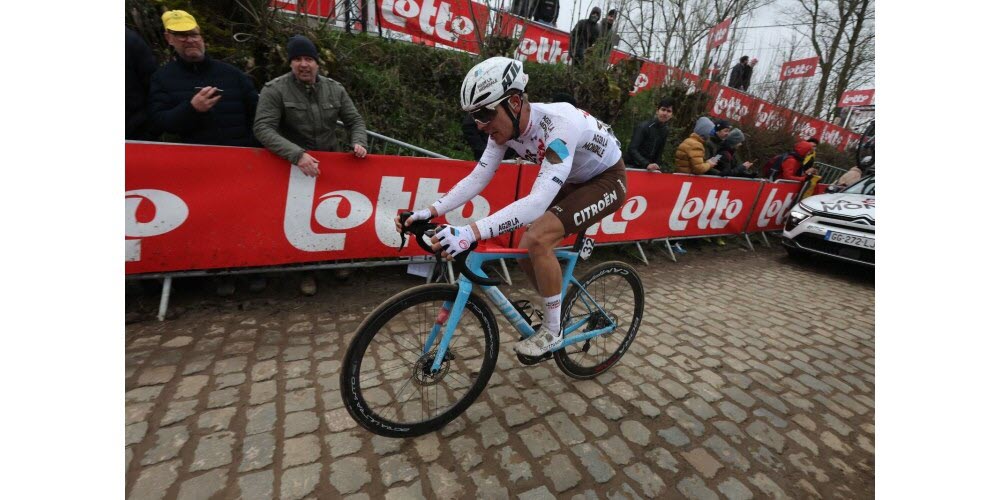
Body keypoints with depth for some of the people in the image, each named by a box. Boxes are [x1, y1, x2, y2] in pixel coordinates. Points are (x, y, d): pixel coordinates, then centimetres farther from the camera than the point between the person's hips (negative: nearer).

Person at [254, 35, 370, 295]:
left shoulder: (334, 89, 1)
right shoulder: (275, 90, -11)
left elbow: (355, 120, 6)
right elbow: (263, 128, -20)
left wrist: (359, 142, -17)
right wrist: (297, 154, -35)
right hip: (293, 166, -3)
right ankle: (307, 270, 17)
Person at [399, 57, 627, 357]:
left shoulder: (559, 123, -36)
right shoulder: (505, 125, -13)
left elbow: (538, 202, -46)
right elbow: (476, 178, -12)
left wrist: (471, 232, -54)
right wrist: (430, 212, -23)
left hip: (607, 180, -7)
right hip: (573, 181, 7)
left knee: (537, 238, -28)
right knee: (527, 254, -3)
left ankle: (553, 332, -7)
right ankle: (559, 311, 24)